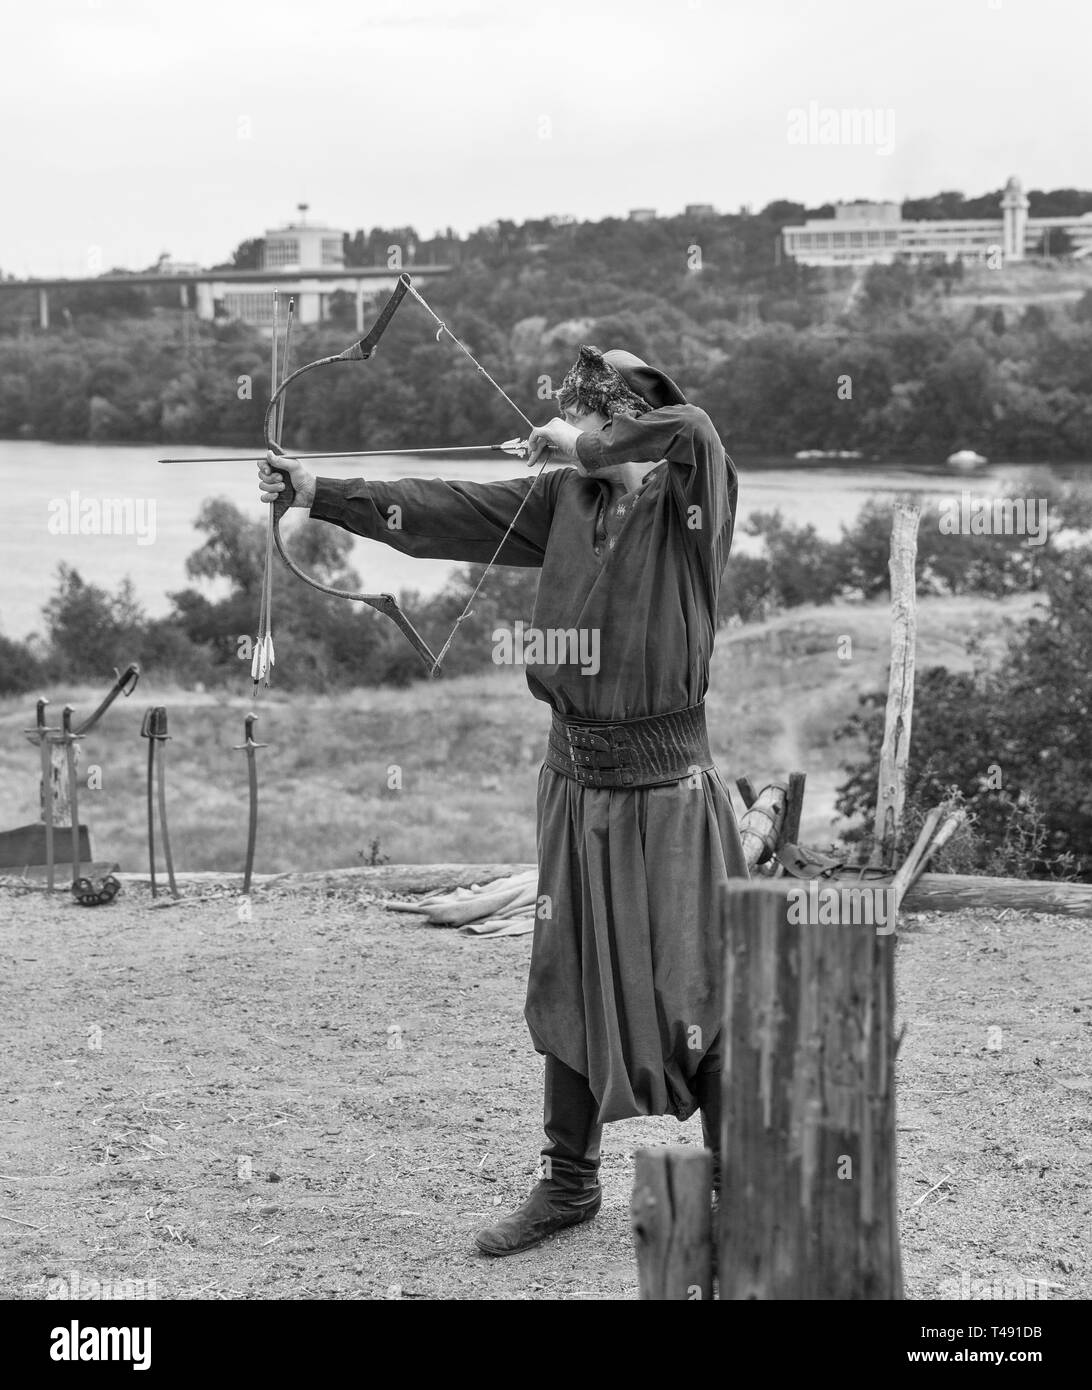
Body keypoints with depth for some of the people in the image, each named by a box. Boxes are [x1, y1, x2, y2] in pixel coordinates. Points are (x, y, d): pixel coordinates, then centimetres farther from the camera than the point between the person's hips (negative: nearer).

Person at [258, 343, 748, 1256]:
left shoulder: (691, 497, -10)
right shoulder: (564, 499, 6)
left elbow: (691, 428, -32)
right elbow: (445, 512, 6)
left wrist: (585, 446, -21)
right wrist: (320, 493, 3)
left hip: (669, 787, -6)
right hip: (577, 779, 6)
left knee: (694, 994, 0)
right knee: (568, 983, 13)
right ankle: (569, 1181, 28)